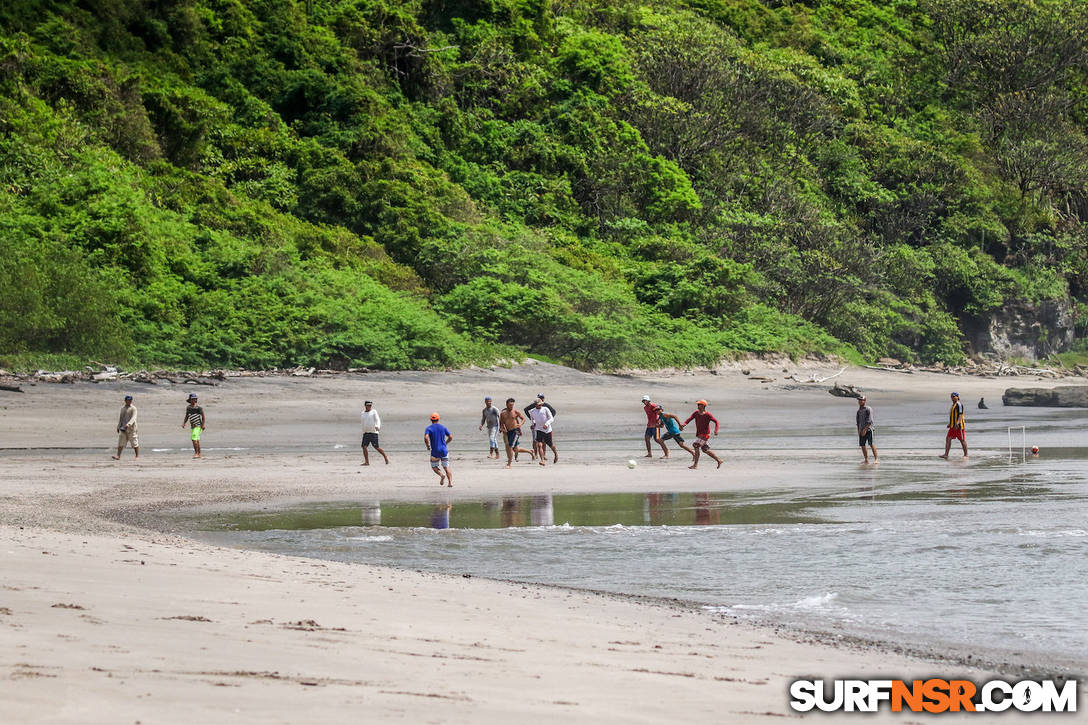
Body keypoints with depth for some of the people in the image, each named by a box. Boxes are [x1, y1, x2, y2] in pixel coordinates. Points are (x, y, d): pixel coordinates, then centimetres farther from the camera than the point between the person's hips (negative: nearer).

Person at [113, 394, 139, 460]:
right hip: (123, 429, 6)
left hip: (131, 428, -6)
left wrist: (128, 424, -35)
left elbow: (133, 418, -20)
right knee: (120, 442, -2)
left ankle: (137, 456, 10)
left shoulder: (133, 408, -7)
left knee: (134, 443, -1)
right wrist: (118, 427, 20)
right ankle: (118, 456, -6)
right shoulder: (122, 408, 16)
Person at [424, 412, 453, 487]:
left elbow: (426, 438, -20)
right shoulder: (443, 427, 5)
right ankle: (450, 482, -10)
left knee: (434, 467, 16)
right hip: (444, 450, 2)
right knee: (447, 468, 8)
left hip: (435, 452, -2)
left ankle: (441, 474, -14)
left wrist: (427, 446, -4)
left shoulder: (429, 428, -4)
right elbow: (450, 437, 5)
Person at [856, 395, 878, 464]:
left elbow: (870, 421, -14)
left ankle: (876, 459, -12)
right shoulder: (859, 410, 14)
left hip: (868, 429, -7)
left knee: (871, 444, -12)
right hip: (861, 430, 7)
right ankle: (866, 460, 9)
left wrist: (865, 429, -20)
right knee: (862, 445, 3)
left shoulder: (868, 409, -8)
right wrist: (858, 431, 10)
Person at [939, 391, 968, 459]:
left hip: (959, 425, -10)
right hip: (953, 426, 10)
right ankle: (946, 455, 0)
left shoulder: (959, 404, -11)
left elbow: (960, 415, -20)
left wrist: (957, 423, -29)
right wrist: (950, 424, 25)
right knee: (948, 438, 2)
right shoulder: (953, 405, 18)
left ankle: (966, 455, 4)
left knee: (962, 440, -3)